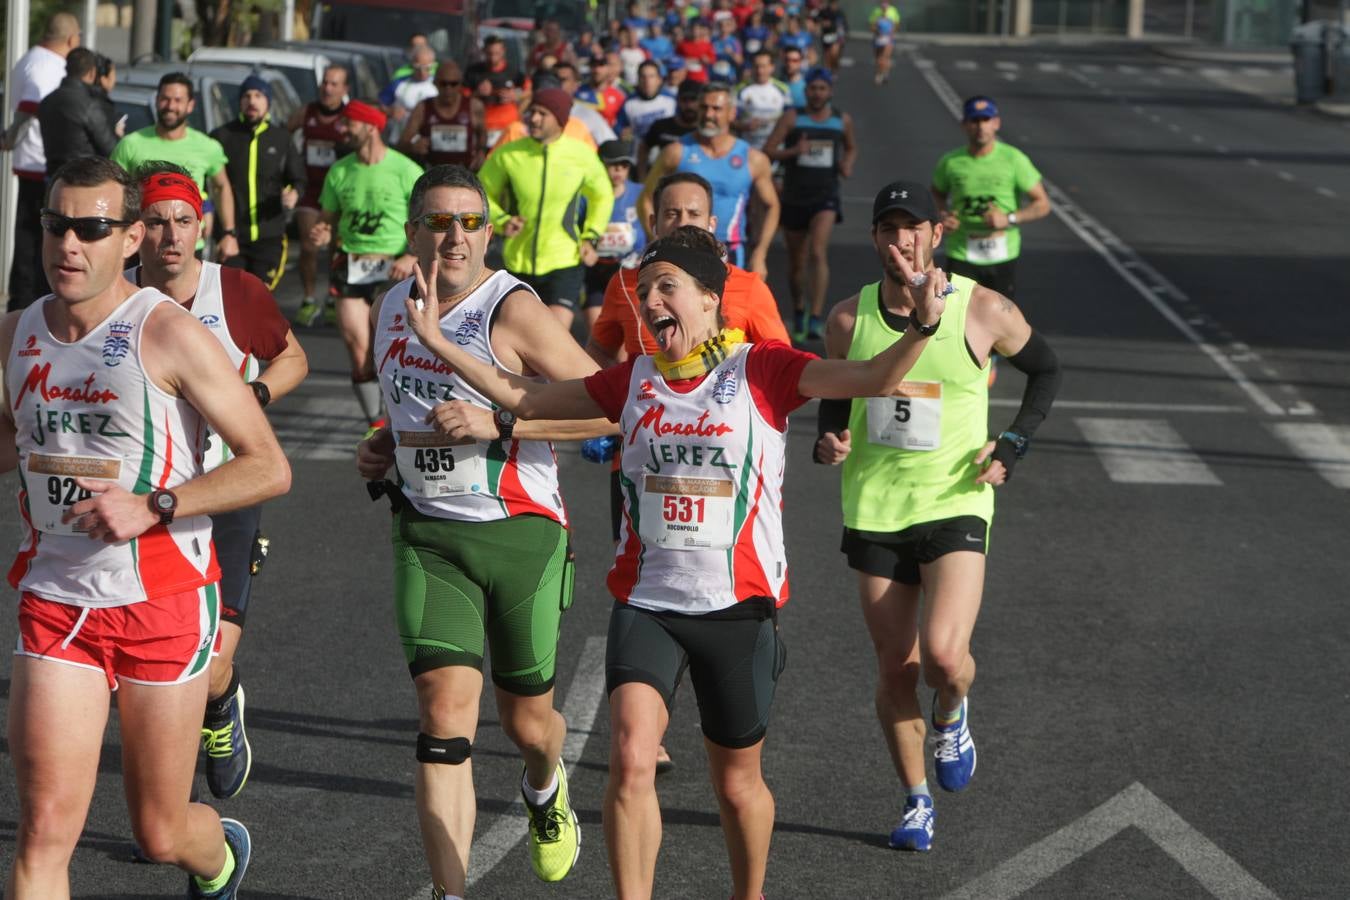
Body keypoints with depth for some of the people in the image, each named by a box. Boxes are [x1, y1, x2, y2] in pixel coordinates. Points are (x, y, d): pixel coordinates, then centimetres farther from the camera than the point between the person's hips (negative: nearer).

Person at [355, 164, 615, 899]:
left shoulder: (512, 309, -13)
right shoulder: (392, 309, 7)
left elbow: (606, 407, -17)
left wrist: (497, 424, -24)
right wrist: (385, 447, 8)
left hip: (521, 534, -3)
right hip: (429, 538, 3)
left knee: (526, 721, 13)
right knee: (444, 713, -14)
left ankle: (546, 789, 50)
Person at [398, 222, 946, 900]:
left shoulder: (761, 369, -4)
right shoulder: (635, 379, 7)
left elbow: (873, 379, -14)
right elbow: (524, 399, 13)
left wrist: (922, 327, -33)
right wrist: (439, 343, 7)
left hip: (739, 606, -2)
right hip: (645, 601, 2)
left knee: (737, 785, 11)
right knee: (630, 761, -18)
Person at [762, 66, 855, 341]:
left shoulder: (843, 120, 4)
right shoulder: (792, 118, -3)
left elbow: (851, 148, 22)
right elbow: (767, 150, -7)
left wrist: (847, 164, 0)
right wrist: (793, 151, -25)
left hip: (825, 197, -1)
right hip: (794, 197, 1)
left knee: (818, 253, -21)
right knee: (796, 262, 12)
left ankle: (816, 319, -25)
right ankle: (798, 312, 36)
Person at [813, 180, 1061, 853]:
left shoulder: (983, 310, -6)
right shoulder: (849, 319, 1)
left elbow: (1045, 368, 11)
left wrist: (1013, 444, -1)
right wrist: (827, 440, -6)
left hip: (956, 505, -2)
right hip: (873, 511, 3)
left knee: (943, 655, -20)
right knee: (895, 667, 5)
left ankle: (952, 717, 17)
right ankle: (917, 802, 24)